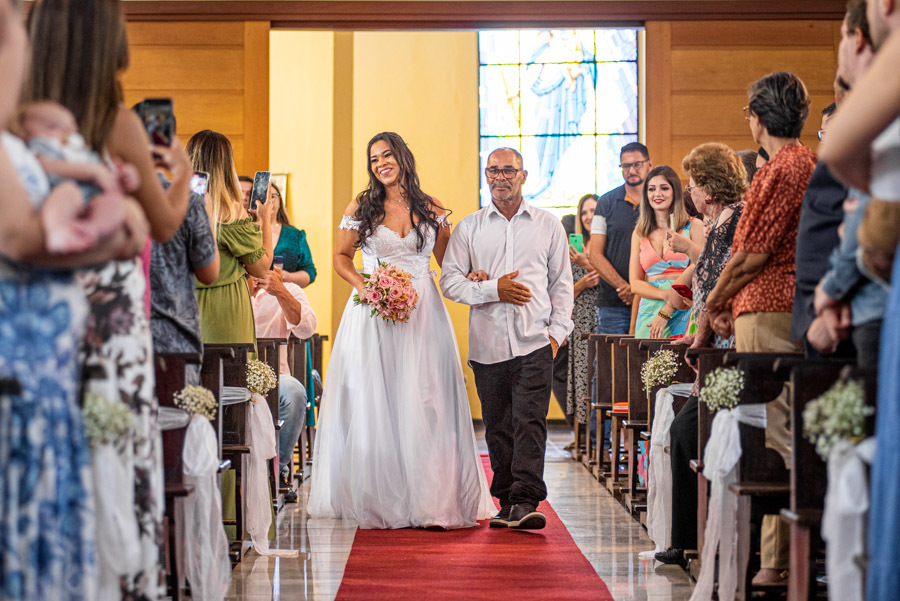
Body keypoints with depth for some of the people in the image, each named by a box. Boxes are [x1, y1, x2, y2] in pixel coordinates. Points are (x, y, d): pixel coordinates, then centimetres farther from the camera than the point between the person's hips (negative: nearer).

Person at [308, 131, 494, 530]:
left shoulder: (431, 212, 7)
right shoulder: (362, 208, 5)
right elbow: (341, 257, 10)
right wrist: (362, 285, -7)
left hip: (422, 314, 0)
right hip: (373, 315, 0)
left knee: (423, 404, -3)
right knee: (373, 403, -1)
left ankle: (428, 498, 2)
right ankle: (376, 499, 8)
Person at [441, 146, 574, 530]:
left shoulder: (548, 226, 12)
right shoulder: (469, 228, 11)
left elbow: (562, 283, 13)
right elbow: (449, 281, 4)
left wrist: (557, 330, 3)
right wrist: (493, 289, -9)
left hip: (534, 344, -1)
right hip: (487, 345, 1)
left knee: (530, 423, -12)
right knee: (498, 427, 5)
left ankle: (525, 502, -16)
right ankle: (507, 503, 14)